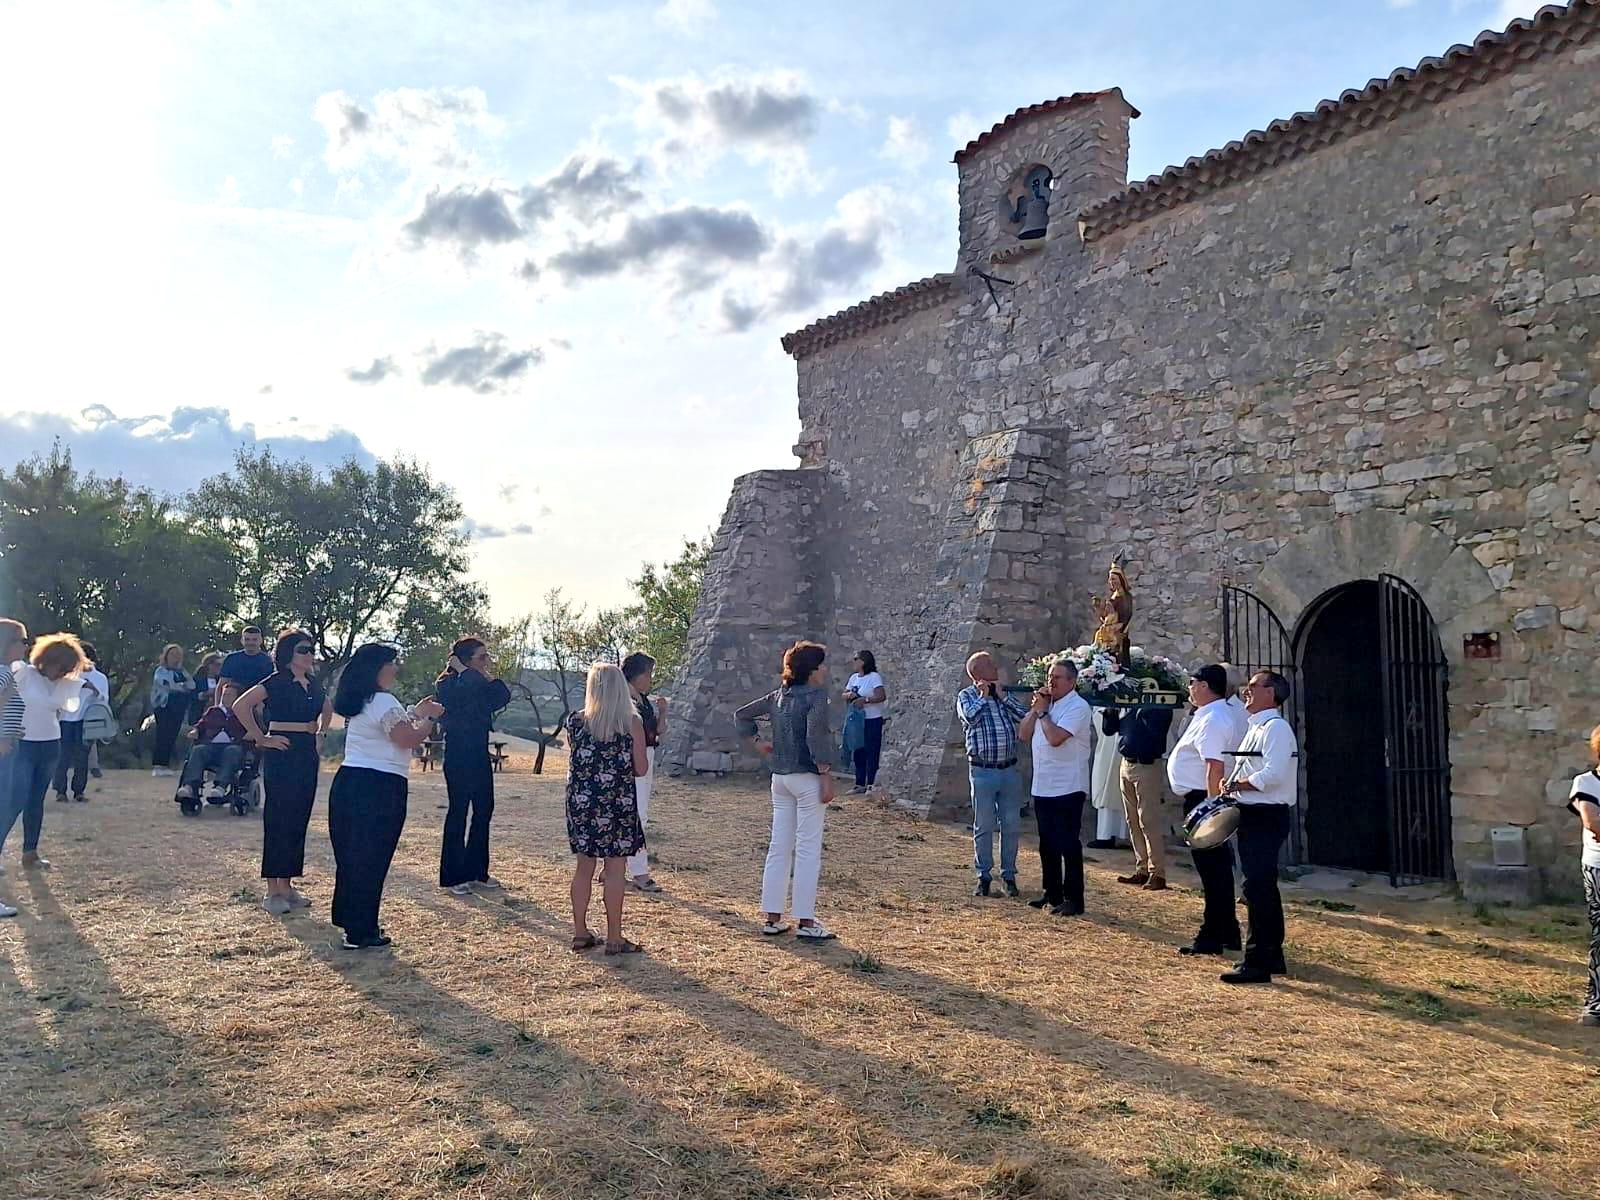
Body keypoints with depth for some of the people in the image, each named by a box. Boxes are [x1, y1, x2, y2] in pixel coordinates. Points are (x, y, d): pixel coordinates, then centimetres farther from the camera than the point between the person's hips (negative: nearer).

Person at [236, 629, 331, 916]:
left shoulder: (313, 684, 12)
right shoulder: (277, 682, -9)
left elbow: (327, 709, 31)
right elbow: (241, 705, -18)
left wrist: (320, 734, 17)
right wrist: (261, 738, -15)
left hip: (308, 753, 7)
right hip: (282, 753, -7)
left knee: (298, 820, 9)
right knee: (278, 820, -3)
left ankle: (287, 885, 18)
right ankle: (273, 891, 2)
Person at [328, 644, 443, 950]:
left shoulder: (360, 702, 16)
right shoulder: (384, 701, -13)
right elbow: (408, 740, -18)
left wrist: (415, 714, 21)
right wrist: (430, 717, -4)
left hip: (348, 782, 9)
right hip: (379, 788, -9)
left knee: (351, 855, 15)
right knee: (372, 859, -3)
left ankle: (350, 920, 26)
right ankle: (361, 933, 1)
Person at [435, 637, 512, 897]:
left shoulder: (481, 683, 12)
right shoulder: (448, 683, -9)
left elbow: (503, 696, -1)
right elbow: (466, 689, -30)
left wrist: (491, 673, 0)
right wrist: (462, 669, -14)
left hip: (480, 756, 8)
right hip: (458, 756, -8)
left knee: (484, 810, 9)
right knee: (459, 811, -4)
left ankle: (476, 871, 19)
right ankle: (453, 876, 4)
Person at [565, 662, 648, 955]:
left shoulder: (575, 721, -2)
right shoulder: (632, 723, -8)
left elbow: (572, 760, 8)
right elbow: (641, 769, -5)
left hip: (581, 801, 3)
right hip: (617, 803, -3)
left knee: (583, 867, 14)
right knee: (614, 870, 4)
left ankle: (580, 933, 21)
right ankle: (614, 938, 9)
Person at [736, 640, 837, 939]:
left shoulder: (778, 696, 10)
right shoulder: (816, 696, -12)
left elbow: (742, 715, 17)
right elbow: (815, 737, -22)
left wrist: (756, 743, 16)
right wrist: (826, 775, -19)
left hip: (780, 778, 7)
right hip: (807, 779, -7)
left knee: (779, 847, 10)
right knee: (808, 849, 0)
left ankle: (772, 918, 15)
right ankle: (805, 921, 4)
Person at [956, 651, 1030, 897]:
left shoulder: (1005, 694, 13)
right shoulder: (966, 696, 1)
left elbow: (1025, 715, -2)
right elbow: (971, 717, -18)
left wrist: (1001, 696, -6)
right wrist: (984, 696, -8)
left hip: (1009, 770, 4)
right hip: (983, 771, -4)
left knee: (1011, 825, 7)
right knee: (983, 827, 3)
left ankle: (1009, 875, 19)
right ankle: (983, 876, 14)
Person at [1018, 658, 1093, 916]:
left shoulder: (1078, 707, -13)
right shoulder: (1046, 703, 14)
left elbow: (1055, 738, -24)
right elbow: (1023, 734, 10)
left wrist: (1042, 711, -12)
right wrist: (1035, 708, -1)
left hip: (1067, 788, -8)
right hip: (1043, 787, 8)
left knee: (1068, 845, -3)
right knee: (1047, 845, 14)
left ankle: (1074, 900, 4)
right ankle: (1052, 894, 25)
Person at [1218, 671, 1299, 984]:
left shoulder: (1275, 727, -14)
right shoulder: (1257, 727, 16)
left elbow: (1272, 775, -24)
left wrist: (1235, 785, -15)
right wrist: (1234, 789, 4)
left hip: (1266, 817, -10)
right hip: (1254, 816, 10)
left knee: (1258, 888, -8)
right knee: (1263, 887, 16)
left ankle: (1257, 963, -4)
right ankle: (1272, 957, 27)